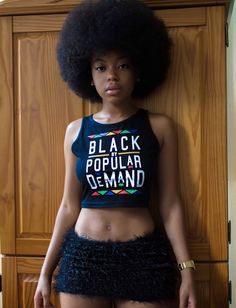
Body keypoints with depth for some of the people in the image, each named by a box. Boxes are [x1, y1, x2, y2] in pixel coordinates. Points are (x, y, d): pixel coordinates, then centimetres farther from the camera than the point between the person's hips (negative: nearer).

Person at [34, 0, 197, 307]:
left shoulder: (159, 126, -2)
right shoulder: (76, 131, 3)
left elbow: (170, 204, -2)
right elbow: (69, 206, 6)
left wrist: (186, 269, -6)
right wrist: (46, 271, 7)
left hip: (144, 258, -1)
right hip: (82, 256, 2)